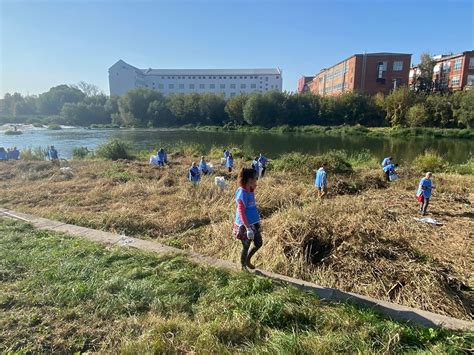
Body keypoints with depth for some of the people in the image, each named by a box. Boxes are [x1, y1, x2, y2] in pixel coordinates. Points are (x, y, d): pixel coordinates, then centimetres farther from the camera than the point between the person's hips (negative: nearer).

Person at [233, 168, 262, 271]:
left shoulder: (250, 191, 5)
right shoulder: (242, 193, -22)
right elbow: (241, 212, -23)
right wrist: (247, 227, -24)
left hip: (253, 223, 9)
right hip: (244, 225, -9)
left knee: (259, 243, 18)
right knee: (246, 247, 8)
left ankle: (248, 260, 39)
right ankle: (243, 267, 30)